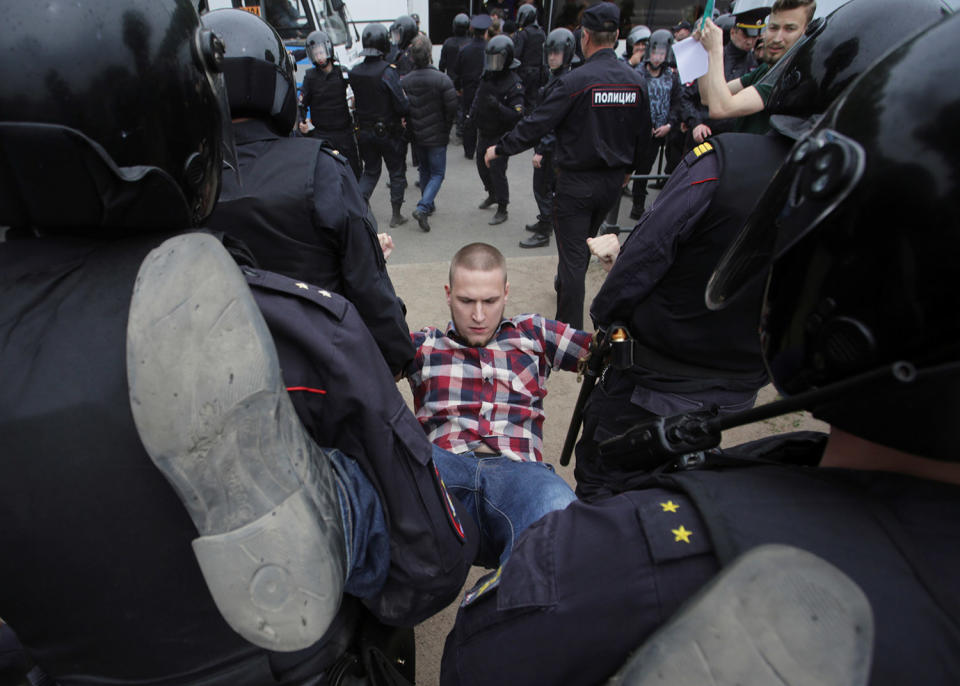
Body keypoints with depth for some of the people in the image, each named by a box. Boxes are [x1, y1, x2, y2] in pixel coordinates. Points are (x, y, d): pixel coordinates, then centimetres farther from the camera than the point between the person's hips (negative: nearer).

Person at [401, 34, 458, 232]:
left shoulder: (404, 81, -6)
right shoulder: (442, 79, -16)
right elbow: (452, 109, -13)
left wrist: (411, 129, 12)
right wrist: (446, 129, 3)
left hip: (416, 136, 4)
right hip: (437, 136, -4)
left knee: (425, 170, 22)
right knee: (437, 173, 3)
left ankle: (427, 205, 30)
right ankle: (422, 208, -14)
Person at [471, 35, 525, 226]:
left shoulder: (513, 83, -21)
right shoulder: (487, 75, 2)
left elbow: (516, 115, -29)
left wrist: (498, 106, -40)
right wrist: (472, 113, 16)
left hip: (500, 136, -8)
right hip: (483, 132, 8)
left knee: (497, 170, -7)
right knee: (482, 165, 20)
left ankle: (502, 210, 7)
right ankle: (492, 195, 44)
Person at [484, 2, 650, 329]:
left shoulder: (575, 80, -19)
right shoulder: (636, 81, 0)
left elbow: (536, 124, -18)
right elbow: (643, 131, 10)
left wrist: (499, 149, -5)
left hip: (577, 179, -6)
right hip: (613, 179, 6)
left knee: (573, 252, 0)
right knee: (586, 240, 27)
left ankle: (570, 329, 6)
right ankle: (565, 285, 51)